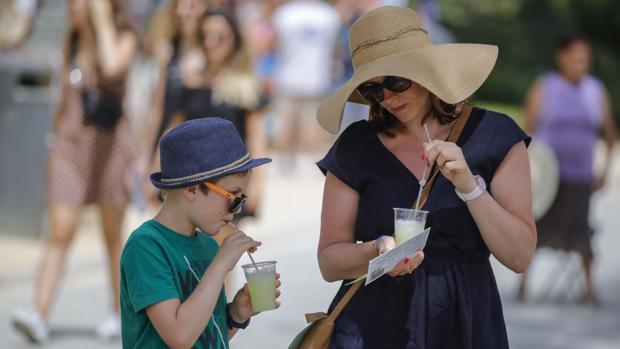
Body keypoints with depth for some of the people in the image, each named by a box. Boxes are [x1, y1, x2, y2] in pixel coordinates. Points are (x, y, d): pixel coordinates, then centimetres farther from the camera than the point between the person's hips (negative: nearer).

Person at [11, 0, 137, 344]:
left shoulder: (124, 38, -5)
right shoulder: (72, 41, 9)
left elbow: (111, 67, -28)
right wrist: (57, 136, 17)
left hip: (109, 141, -3)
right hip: (70, 143, 3)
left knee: (112, 235, 8)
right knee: (59, 232, -8)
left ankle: (120, 312, 22)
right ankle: (39, 315, -16)